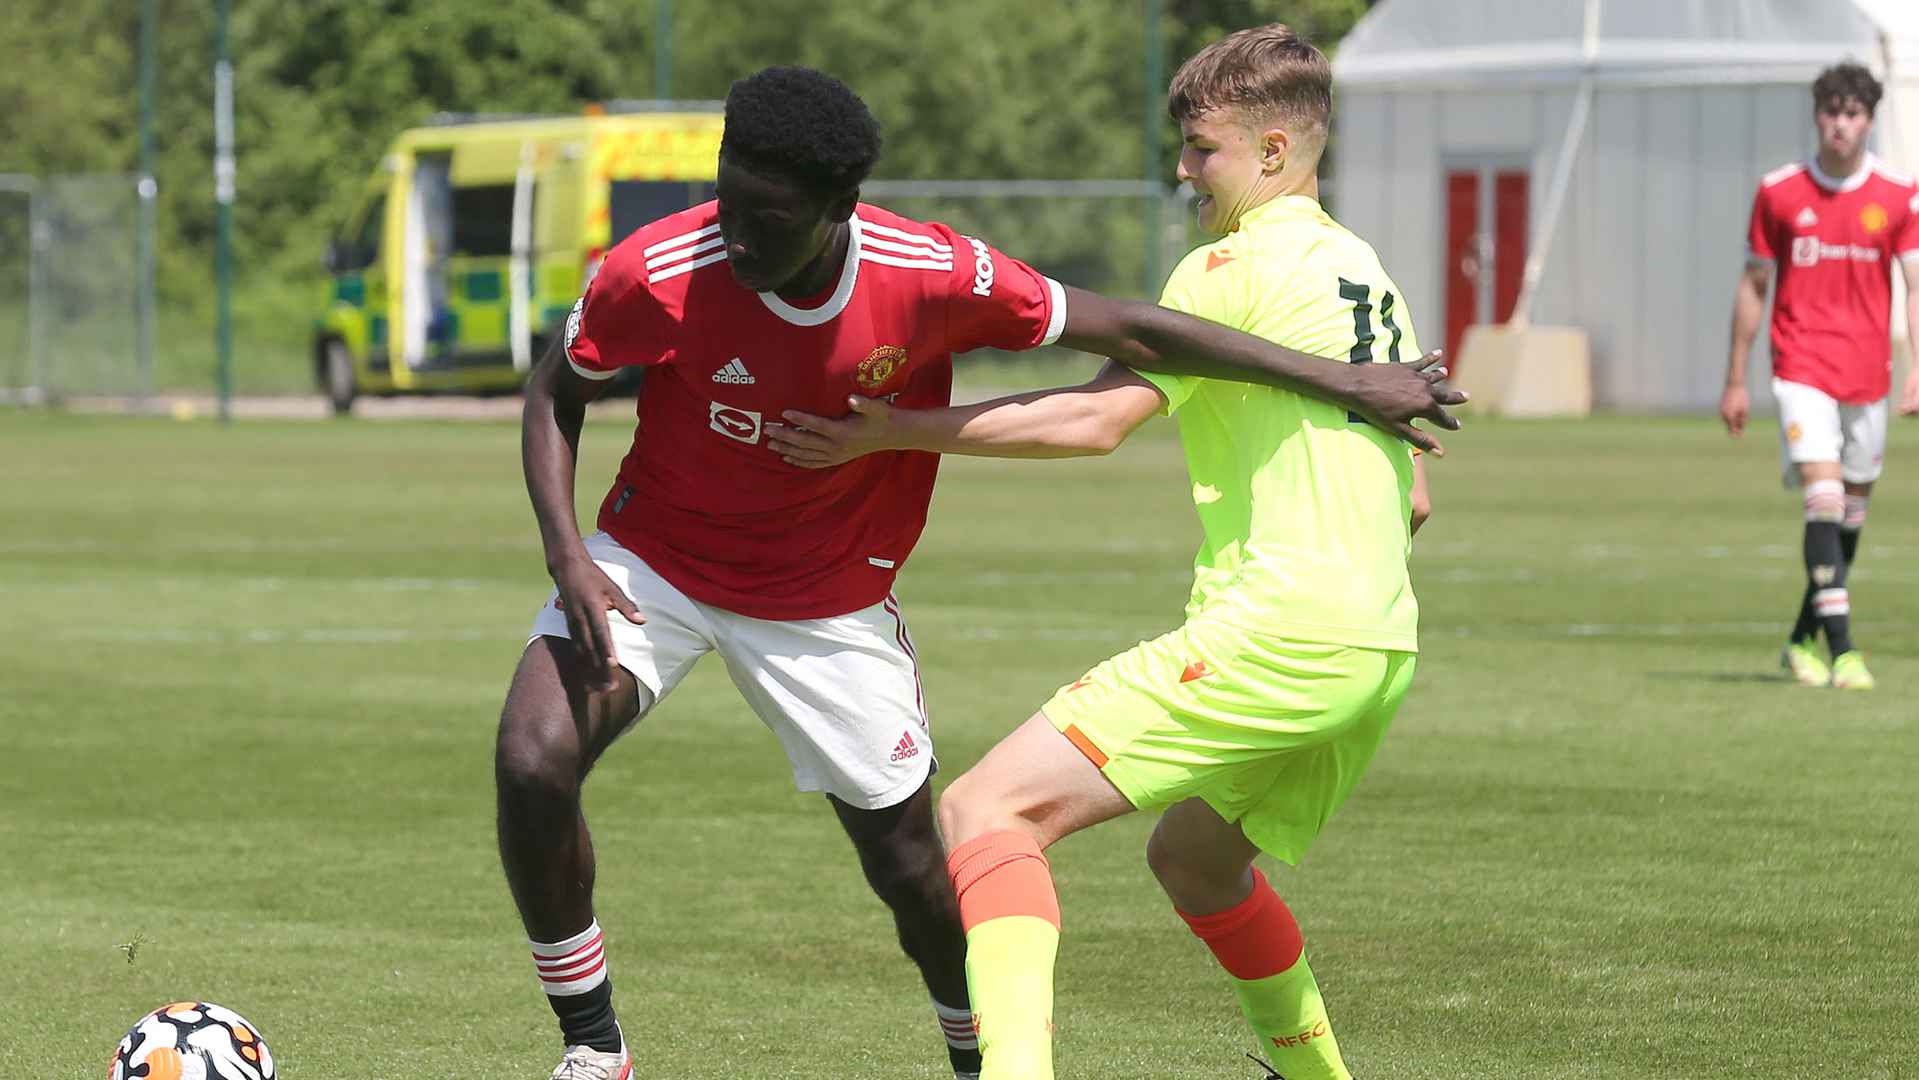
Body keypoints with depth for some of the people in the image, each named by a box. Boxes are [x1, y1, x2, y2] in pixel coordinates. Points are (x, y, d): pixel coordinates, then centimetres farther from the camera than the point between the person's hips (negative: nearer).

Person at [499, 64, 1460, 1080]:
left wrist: (1345, 383, -10)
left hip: (830, 603, 0)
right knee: (532, 763, -22)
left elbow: (1129, 332, -13)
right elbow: (556, 393, -6)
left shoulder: (931, 278, -25)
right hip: (652, 564, 0)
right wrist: (566, 553, -21)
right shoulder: (656, 273, -26)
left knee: (908, 862, 3)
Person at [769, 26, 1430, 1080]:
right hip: (1380, 648, 9)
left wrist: (893, 430, -11)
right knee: (1192, 856, 34)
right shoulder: (1369, 273, 21)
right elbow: (1412, 500, 26)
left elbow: (1093, 420, -14)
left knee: (985, 811, -16)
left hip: (1277, 630, -9)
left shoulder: (1234, 270, -5)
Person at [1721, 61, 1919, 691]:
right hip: (1802, 369, -2)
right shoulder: (1778, 193, 0)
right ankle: (1841, 651, -21)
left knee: (1851, 512, 10)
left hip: (1867, 373, 3)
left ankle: (1804, 641, 27)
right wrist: (1736, 380, 8)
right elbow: (1753, 286, 8)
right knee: (1824, 498, -17)